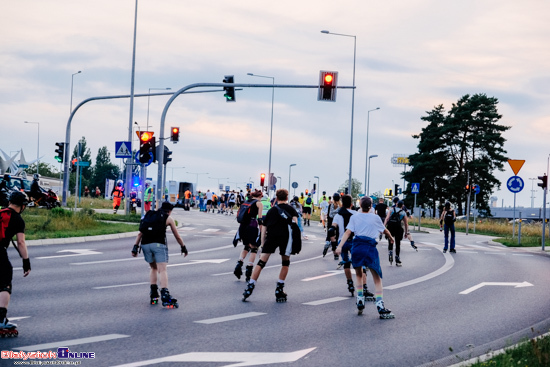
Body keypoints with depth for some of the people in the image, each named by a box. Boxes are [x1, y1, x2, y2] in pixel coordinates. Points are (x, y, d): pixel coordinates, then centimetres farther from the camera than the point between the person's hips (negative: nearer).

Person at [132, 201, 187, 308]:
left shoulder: (149, 215, 25)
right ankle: (164, 294, -28)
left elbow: (140, 233, 16)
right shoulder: (169, 218, 14)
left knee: (153, 268, 22)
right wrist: (183, 247, 33)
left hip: (145, 244, 4)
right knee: (162, 270, -12)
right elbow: (177, 236, 20)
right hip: (159, 243, -4)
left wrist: (135, 247, 11)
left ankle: (153, 294, 14)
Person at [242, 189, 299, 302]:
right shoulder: (290, 209, 21)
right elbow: (295, 221, 0)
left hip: (271, 236, 1)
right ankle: (279, 291, 12)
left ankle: (250, 286, -7)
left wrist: (263, 246, 27)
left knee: (261, 262, 1)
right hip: (285, 236, -1)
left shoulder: (271, 210, 27)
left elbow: (263, 230, 24)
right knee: (285, 263, 15)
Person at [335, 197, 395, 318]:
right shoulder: (375, 218, 10)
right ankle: (380, 307, -9)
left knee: (358, 275, 23)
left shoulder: (354, 217, 10)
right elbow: (385, 230, 26)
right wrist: (391, 238, 46)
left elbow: (348, 232, -2)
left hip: (357, 247, 1)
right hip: (371, 248, -1)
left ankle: (360, 302, 17)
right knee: (377, 279, 2)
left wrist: (340, 246, -9)